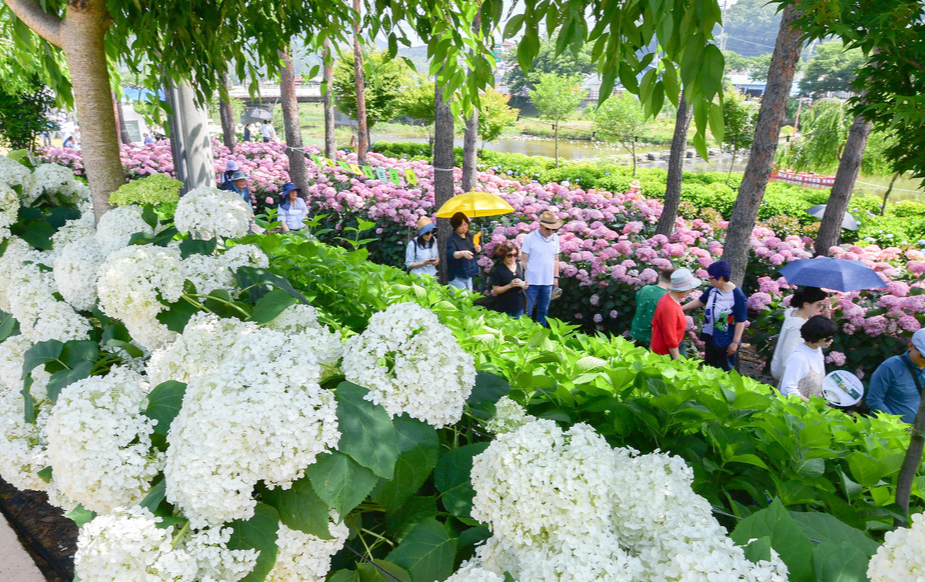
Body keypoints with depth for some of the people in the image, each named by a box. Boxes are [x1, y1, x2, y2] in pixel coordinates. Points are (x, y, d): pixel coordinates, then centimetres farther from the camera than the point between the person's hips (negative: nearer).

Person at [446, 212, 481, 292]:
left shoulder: (468, 236, 5)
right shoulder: (452, 240, -18)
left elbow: (472, 248, 21)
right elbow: (451, 253, -35)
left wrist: (477, 248, -3)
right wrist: (463, 253, -55)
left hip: (468, 275, 8)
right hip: (457, 277, -8)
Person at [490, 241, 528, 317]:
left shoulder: (520, 266, 3)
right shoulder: (498, 270, -12)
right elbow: (495, 290, -12)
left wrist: (524, 286, -6)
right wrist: (510, 285, -24)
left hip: (519, 306, 5)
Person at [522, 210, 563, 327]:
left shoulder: (555, 238, 5)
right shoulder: (530, 238, -8)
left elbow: (556, 259, 13)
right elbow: (524, 260, -6)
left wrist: (556, 277, 12)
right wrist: (524, 279, -9)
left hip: (548, 282, 4)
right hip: (532, 282, -4)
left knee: (543, 310, 15)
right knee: (527, 311, 2)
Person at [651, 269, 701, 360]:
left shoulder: (667, 297, 1)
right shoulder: (670, 308, -29)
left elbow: (654, 324, 13)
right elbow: (670, 339, -25)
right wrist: (677, 361, -17)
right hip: (665, 353, -10)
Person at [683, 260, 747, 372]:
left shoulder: (738, 296, -23)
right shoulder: (713, 289, -4)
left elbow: (741, 321, -20)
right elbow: (700, 301, 14)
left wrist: (735, 342, -19)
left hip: (727, 342, -7)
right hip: (711, 337, 7)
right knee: (708, 367, 22)